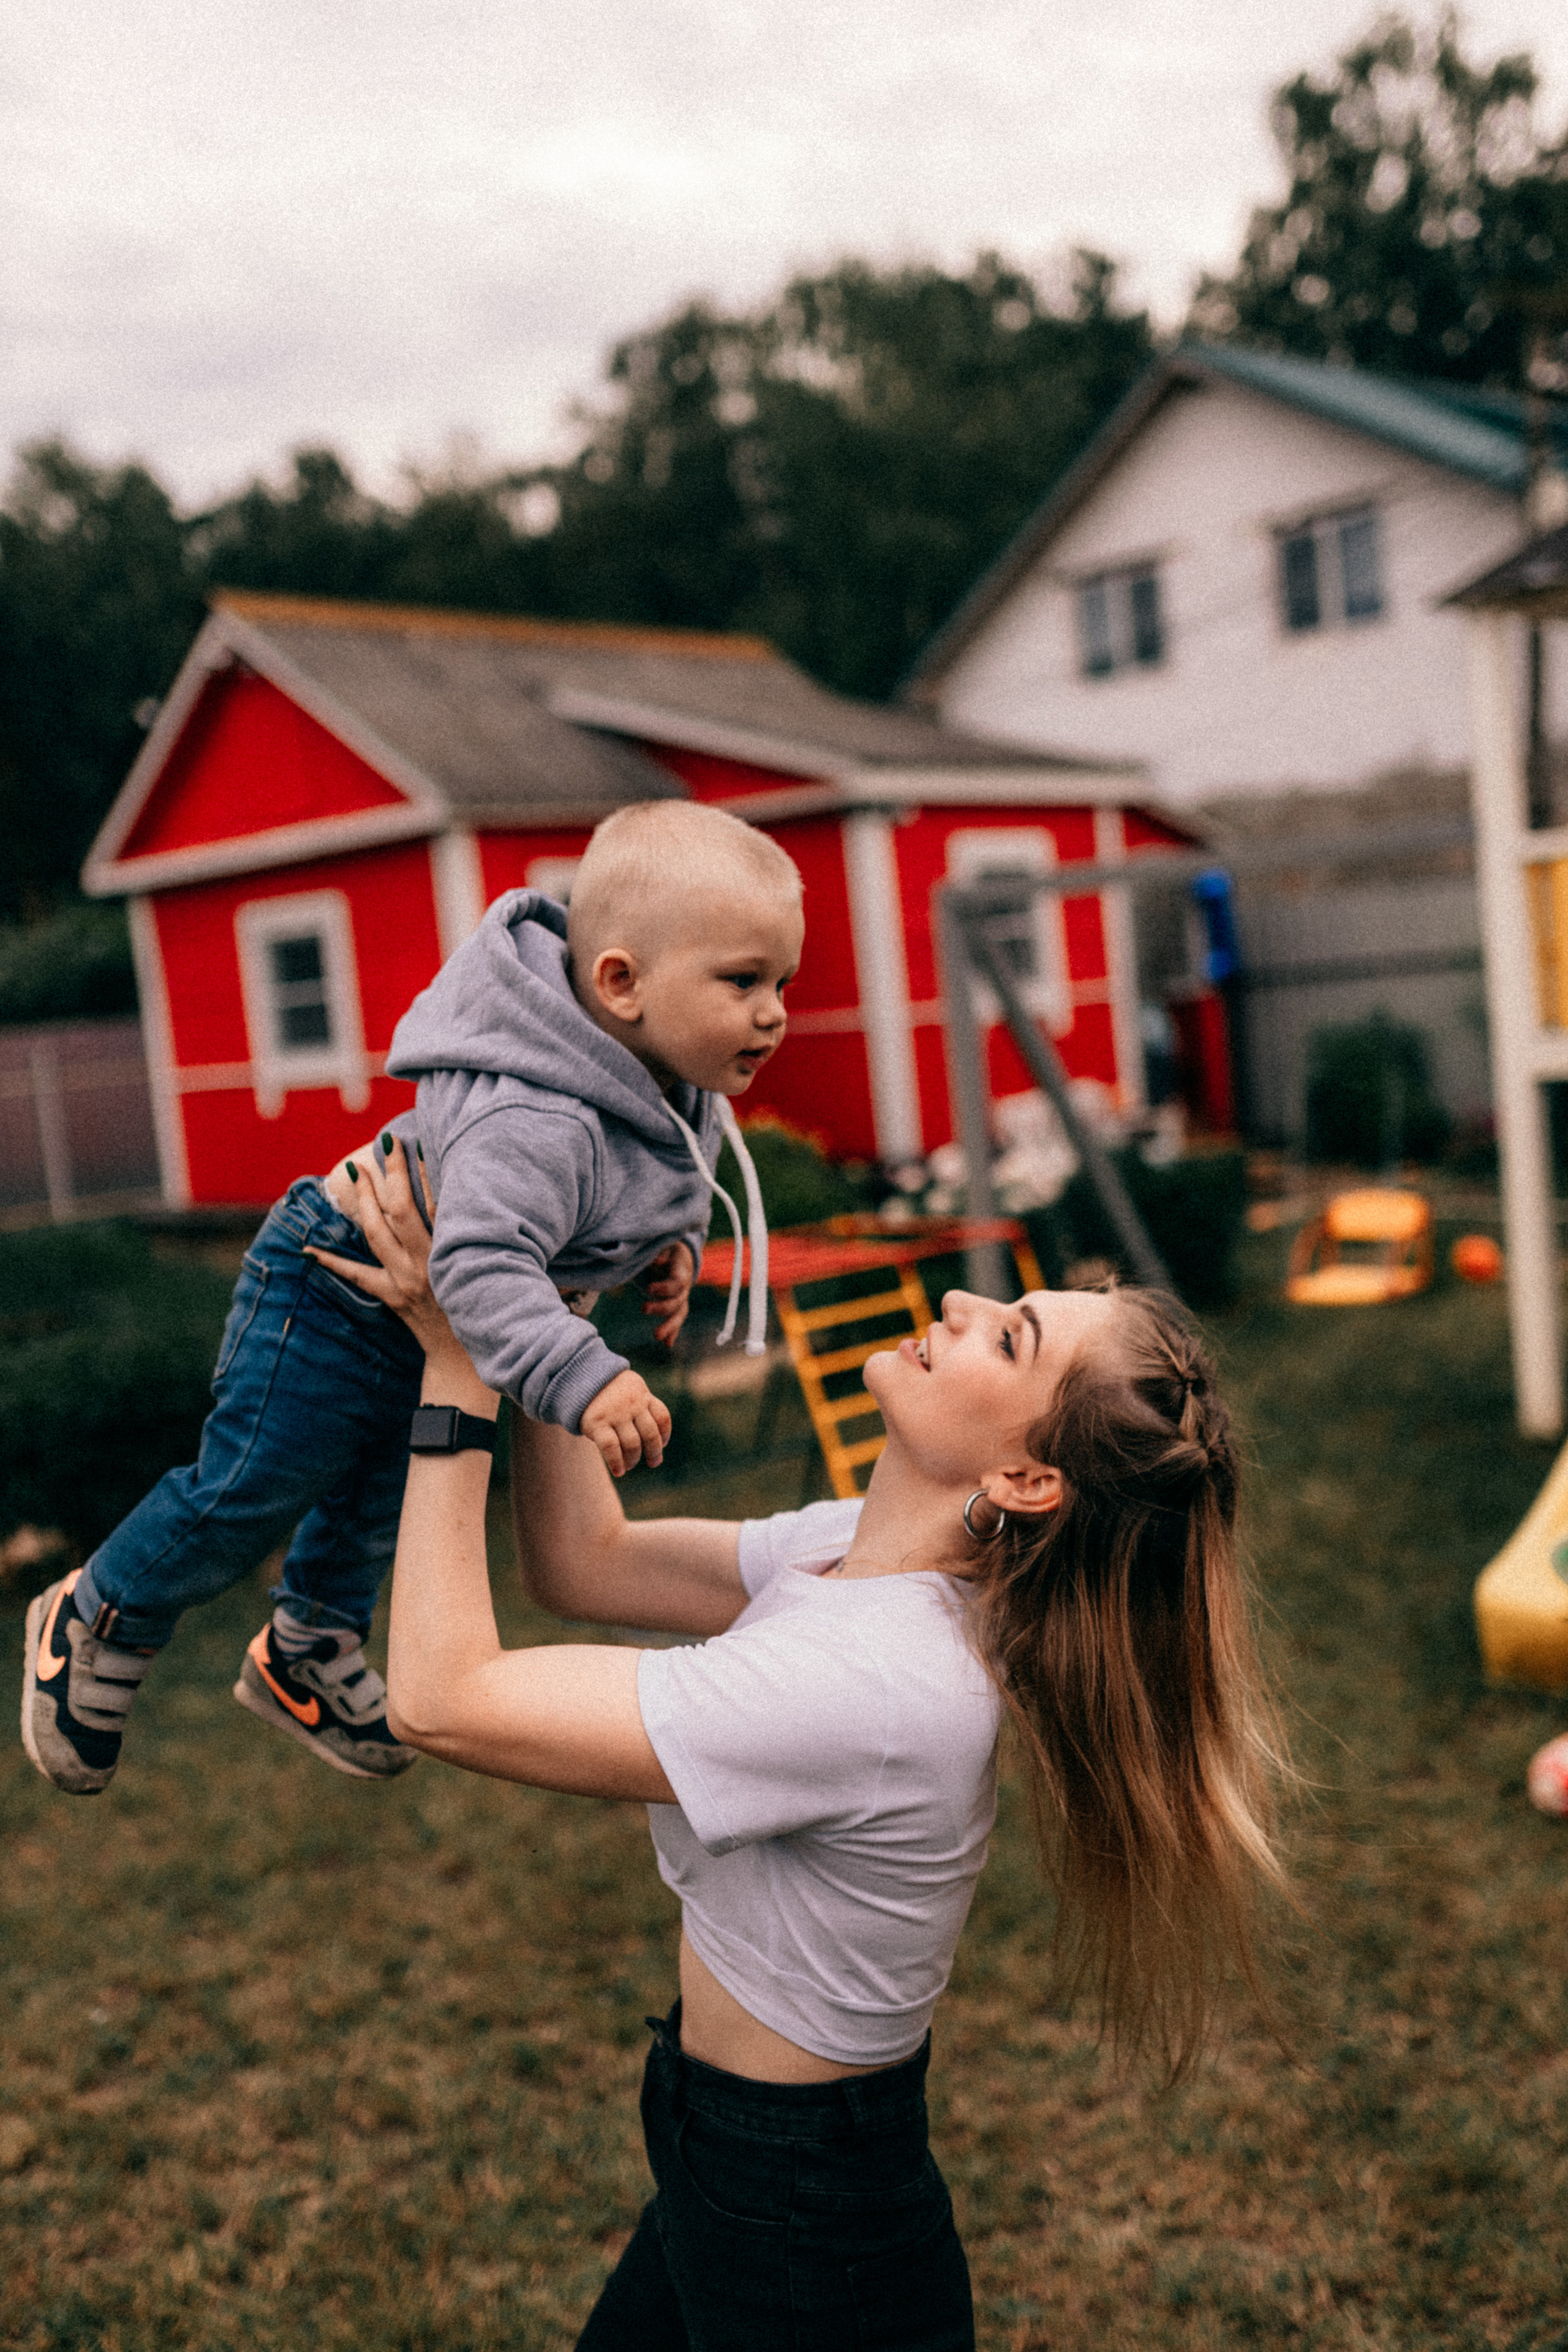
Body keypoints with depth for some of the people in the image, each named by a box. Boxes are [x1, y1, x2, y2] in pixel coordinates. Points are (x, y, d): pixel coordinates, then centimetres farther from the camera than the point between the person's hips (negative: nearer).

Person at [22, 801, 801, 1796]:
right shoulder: (533, 1120, -43)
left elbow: (657, 1182, 10)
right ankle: (98, 1621, 34)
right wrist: (581, 1376, -62)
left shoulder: (678, 1081, -10)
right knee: (245, 1497, 5)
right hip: (337, 1289, -9)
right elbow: (483, 1263, -53)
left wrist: (671, 1244, -6)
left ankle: (307, 1654, 52)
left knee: (380, 1503, 26)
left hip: (433, 1334, 9)